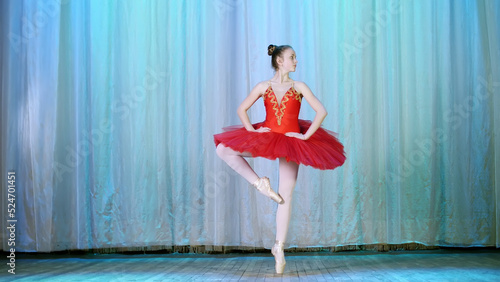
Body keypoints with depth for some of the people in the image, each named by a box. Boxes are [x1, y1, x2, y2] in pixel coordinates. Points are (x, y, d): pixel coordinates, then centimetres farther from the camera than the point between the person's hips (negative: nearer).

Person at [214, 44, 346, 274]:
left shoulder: (298, 87, 2)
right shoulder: (263, 87, 4)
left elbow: (321, 111, -3)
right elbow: (241, 110, 9)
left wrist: (306, 135, -11)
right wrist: (252, 130, -5)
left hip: (291, 142, -1)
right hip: (265, 138, 1)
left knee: (285, 195, -2)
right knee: (223, 149, -17)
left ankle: (279, 247, 7)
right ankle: (259, 183, -9)